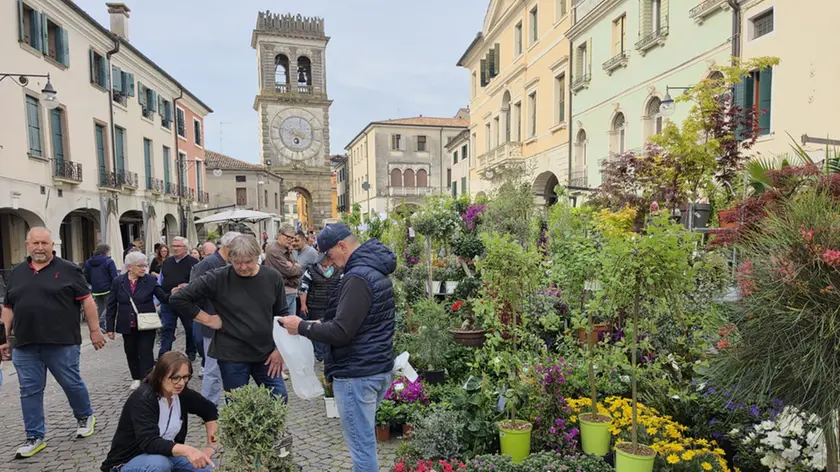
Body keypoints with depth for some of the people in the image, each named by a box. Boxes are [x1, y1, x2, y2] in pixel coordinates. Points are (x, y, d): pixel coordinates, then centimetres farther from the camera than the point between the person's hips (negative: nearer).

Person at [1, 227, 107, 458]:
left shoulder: (68, 269, -4)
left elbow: (86, 301, -5)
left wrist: (94, 330, -7)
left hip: (62, 343, -4)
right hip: (25, 346, 4)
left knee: (72, 383, 7)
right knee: (30, 391, 8)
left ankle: (85, 417, 30)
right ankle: (35, 437, 20)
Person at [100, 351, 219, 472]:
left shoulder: (181, 393, -9)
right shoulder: (143, 398, -26)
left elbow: (210, 411, 6)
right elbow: (149, 442, -37)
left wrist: (211, 446, -7)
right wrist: (186, 450, -52)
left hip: (165, 454, 6)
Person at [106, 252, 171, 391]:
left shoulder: (151, 280, -5)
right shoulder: (118, 282, -2)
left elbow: (163, 297, -7)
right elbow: (112, 306, 3)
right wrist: (110, 327, 2)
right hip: (127, 326, 2)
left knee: (146, 354, -3)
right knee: (131, 353, 15)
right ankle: (136, 378, 35)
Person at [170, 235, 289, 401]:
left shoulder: (273, 277, -3)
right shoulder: (218, 278, -11)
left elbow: (282, 315, 5)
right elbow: (178, 298, -7)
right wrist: (207, 319, -9)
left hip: (267, 355, 3)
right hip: (232, 356, -2)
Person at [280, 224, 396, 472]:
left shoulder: (358, 277, -22)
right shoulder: (375, 270, 11)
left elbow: (341, 332, -24)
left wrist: (302, 327, -11)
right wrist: (323, 323, 13)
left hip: (357, 374, -10)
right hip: (379, 368, 10)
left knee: (361, 445, 3)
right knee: (365, 439, 22)